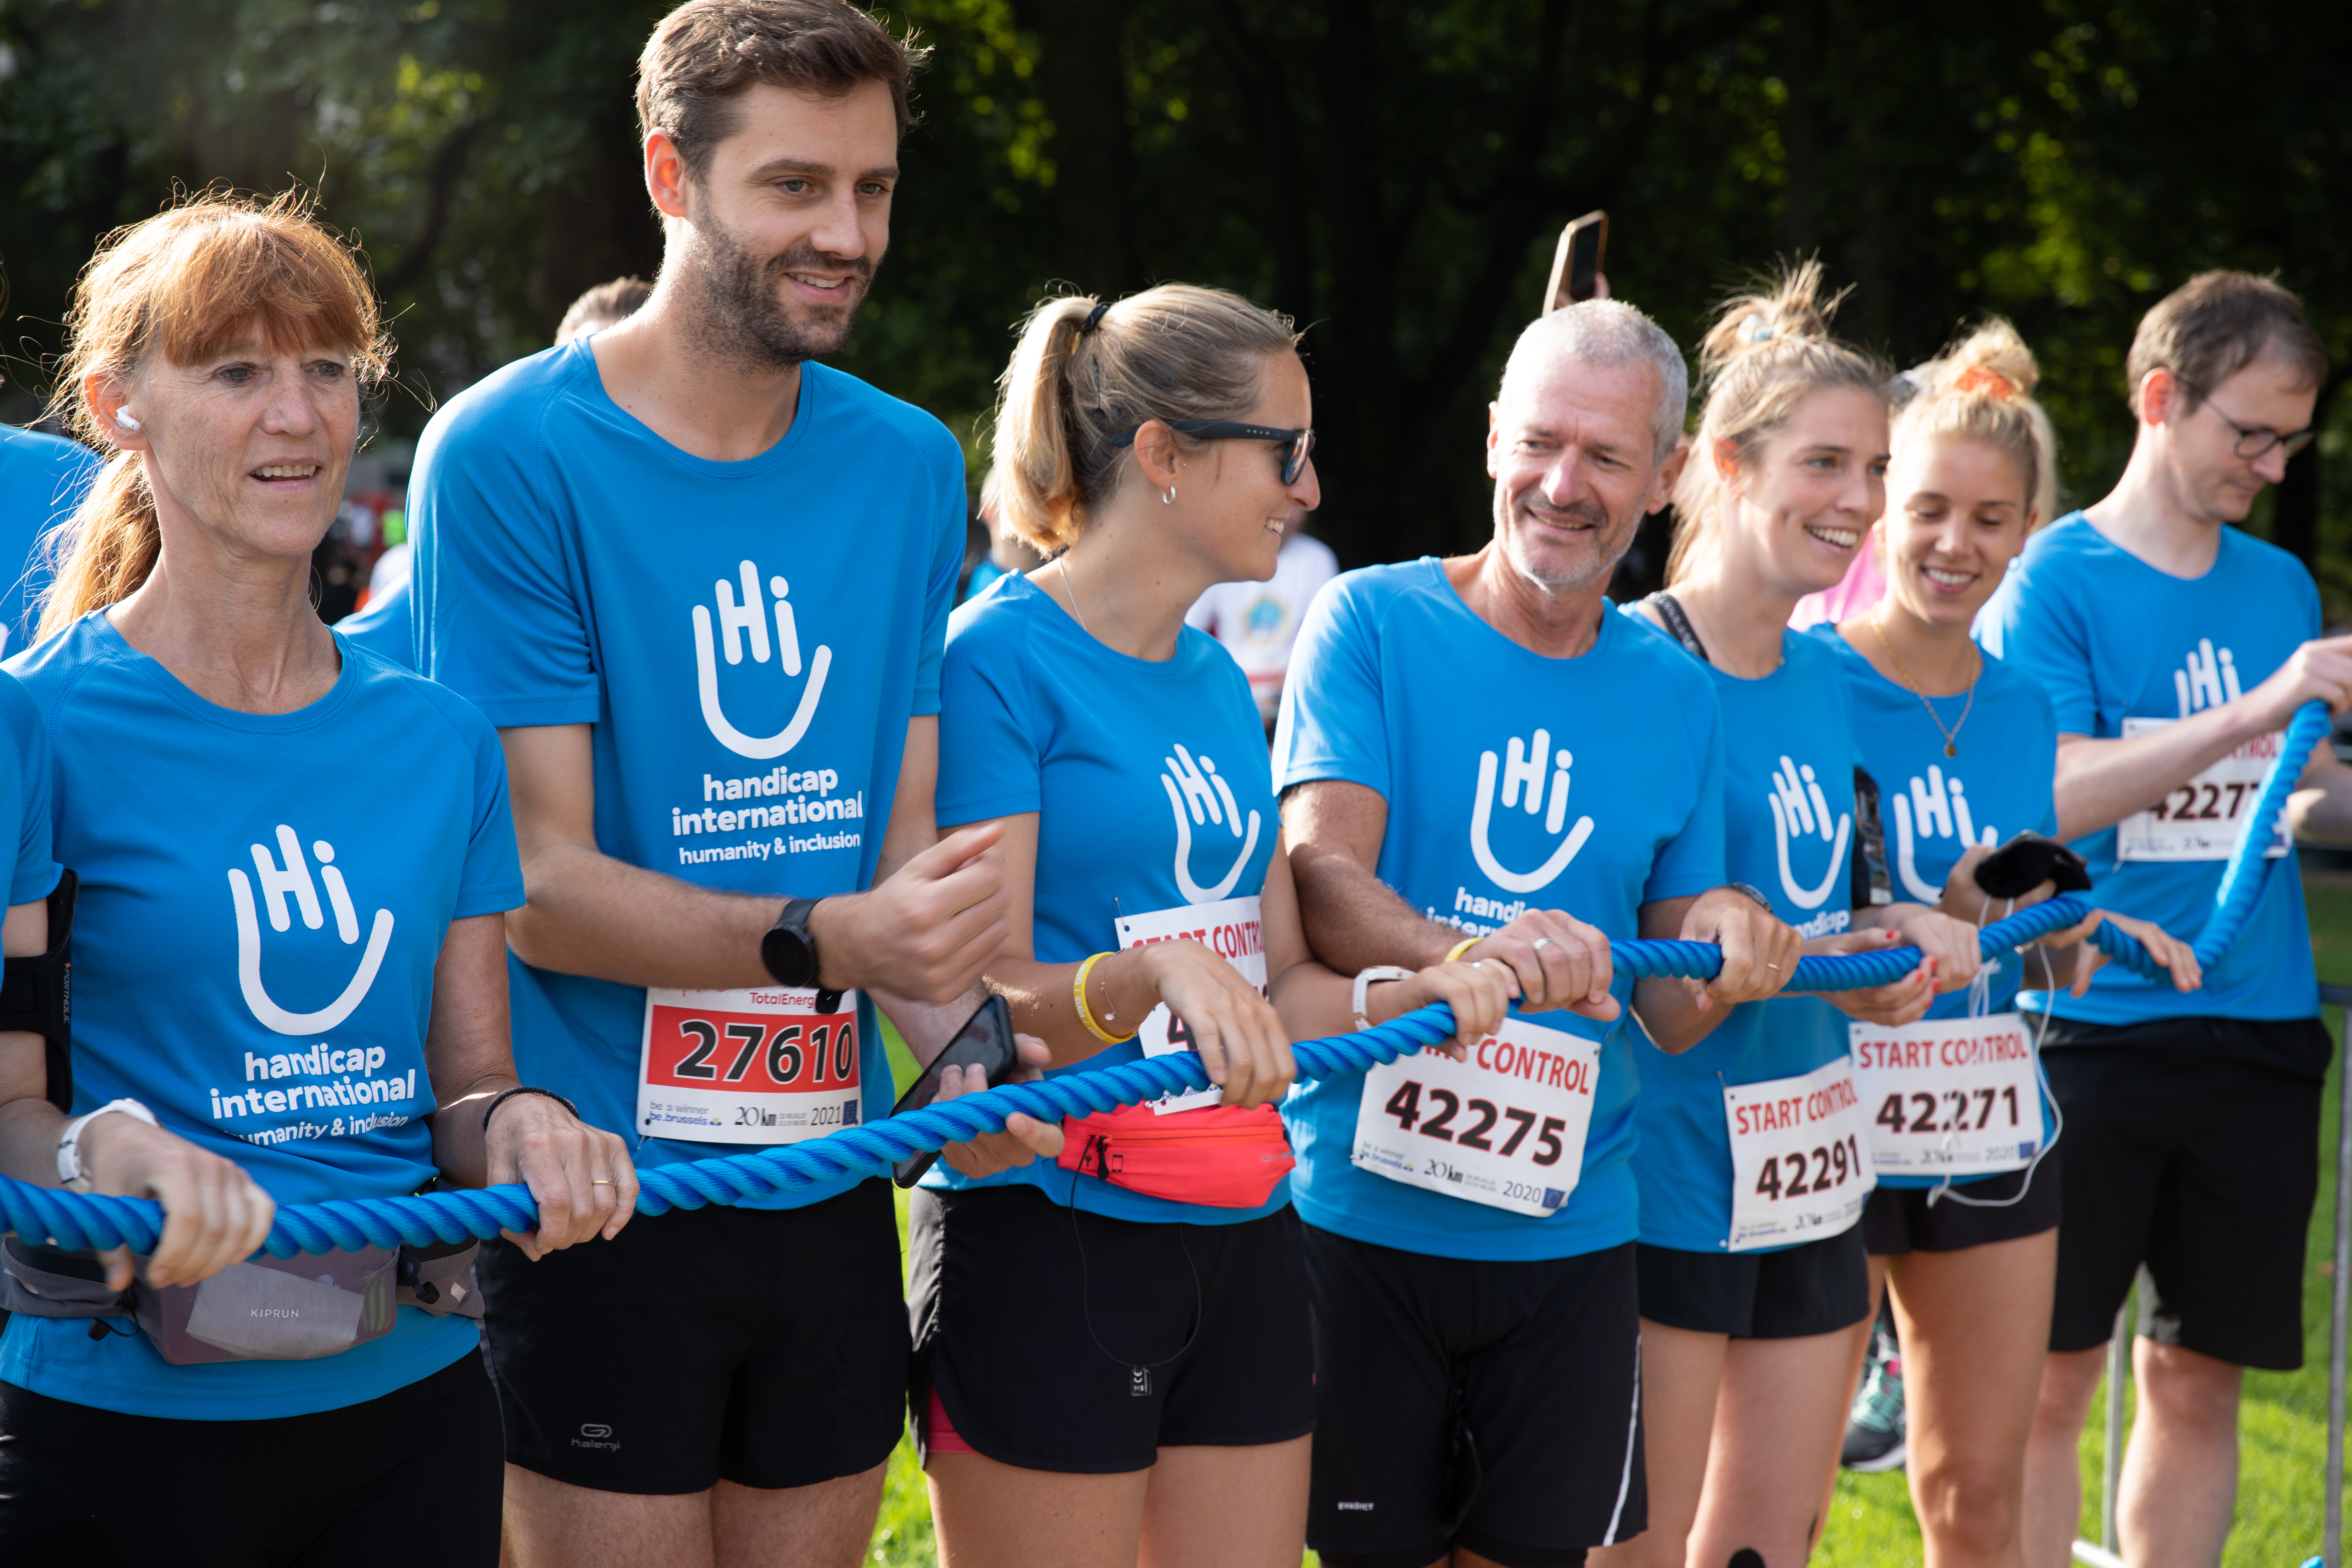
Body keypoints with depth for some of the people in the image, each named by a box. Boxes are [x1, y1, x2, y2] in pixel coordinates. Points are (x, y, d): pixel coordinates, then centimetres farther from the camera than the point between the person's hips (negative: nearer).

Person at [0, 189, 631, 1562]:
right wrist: (116, 1153, -30)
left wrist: (517, 1126, -11)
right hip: (124, 1420, -4)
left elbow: (464, 1082, 11)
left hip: (413, 1403, 4)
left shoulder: (438, 739, 8)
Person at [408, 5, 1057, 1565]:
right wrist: (825, 941, -27)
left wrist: (964, 1044, -11)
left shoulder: (913, 466, 8)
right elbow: (535, 878, -14)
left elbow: (903, 834, 8)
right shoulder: (511, 454, -10)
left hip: (831, 1186, 5)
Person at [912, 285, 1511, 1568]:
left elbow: (1278, 988, 15)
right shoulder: (1001, 655, -10)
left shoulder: (1219, 681, 14)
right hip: (1049, 1239, -7)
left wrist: (1412, 995, -5)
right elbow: (983, 999, -15)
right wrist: (1151, 979, -33)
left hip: (1243, 1240, 7)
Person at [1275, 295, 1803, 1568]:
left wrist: (1721, 958, -14)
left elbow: (1665, 1011, 9)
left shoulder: (1675, 698, 8)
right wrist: (1471, 953, -35)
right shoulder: (1374, 624, -3)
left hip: (1571, 1234, 3)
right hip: (1361, 1212, -3)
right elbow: (1320, 878, -16)